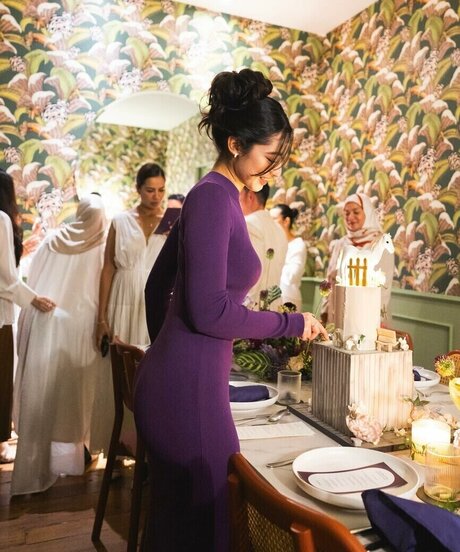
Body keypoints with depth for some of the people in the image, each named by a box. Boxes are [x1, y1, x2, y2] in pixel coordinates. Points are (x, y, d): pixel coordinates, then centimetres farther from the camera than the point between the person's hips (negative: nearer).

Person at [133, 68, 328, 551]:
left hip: (171, 379, 9)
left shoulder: (212, 196, 13)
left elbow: (157, 286, 19)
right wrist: (293, 324, -10)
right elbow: (209, 311, -22)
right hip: (188, 386, -9)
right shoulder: (214, 196, -15)